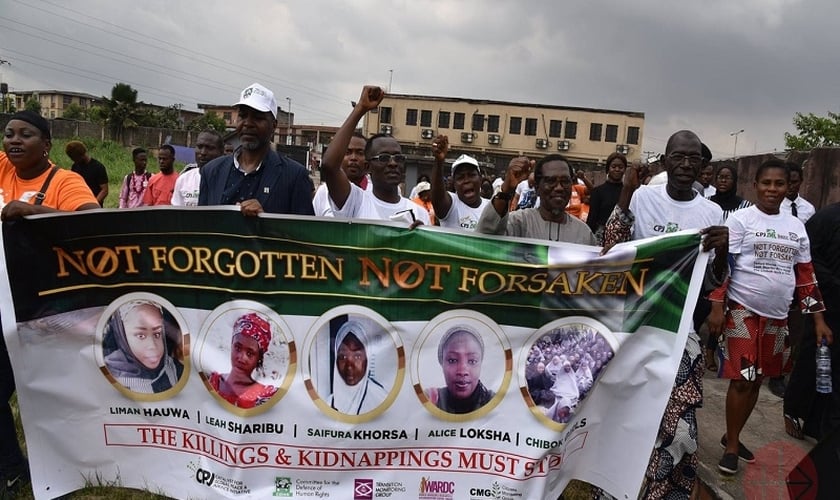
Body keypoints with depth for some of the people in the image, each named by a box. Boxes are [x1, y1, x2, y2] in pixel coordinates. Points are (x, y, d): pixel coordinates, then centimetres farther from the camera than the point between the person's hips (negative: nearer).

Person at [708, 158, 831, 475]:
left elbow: (806, 275, 13)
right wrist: (716, 308, -15)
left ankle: (732, 436, 28)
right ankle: (732, 446, 13)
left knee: (756, 381, 11)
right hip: (742, 311, -5)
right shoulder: (740, 220, -5)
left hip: (777, 316, 5)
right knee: (742, 380, -2)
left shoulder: (796, 227, 10)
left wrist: (818, 318, 10)